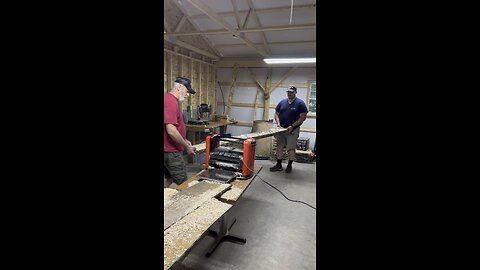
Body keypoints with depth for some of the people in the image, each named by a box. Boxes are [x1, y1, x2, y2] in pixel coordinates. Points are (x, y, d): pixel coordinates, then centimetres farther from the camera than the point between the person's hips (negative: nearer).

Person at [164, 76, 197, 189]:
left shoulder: (169, 99, 14)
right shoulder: (171, 101, -19)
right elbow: (171, 131, -26)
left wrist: (184, 141, 13)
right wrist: (187, 147, -15)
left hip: (169, 150, 10)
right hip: (171, 151, -10)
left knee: (171, 181, 16)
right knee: (181, 181, -2)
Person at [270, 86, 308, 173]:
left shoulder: (300, 103, -6)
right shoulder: (282, 102, 7)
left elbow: (303, 117, -9)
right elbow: (276, 114, 13)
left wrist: (292, 126, -15)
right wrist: (278, 122, -6)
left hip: (293, 130, -4)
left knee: (291, 148, 2)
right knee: (279, 147, 7)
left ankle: (289, 166, 18)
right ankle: (279, 165, 19)